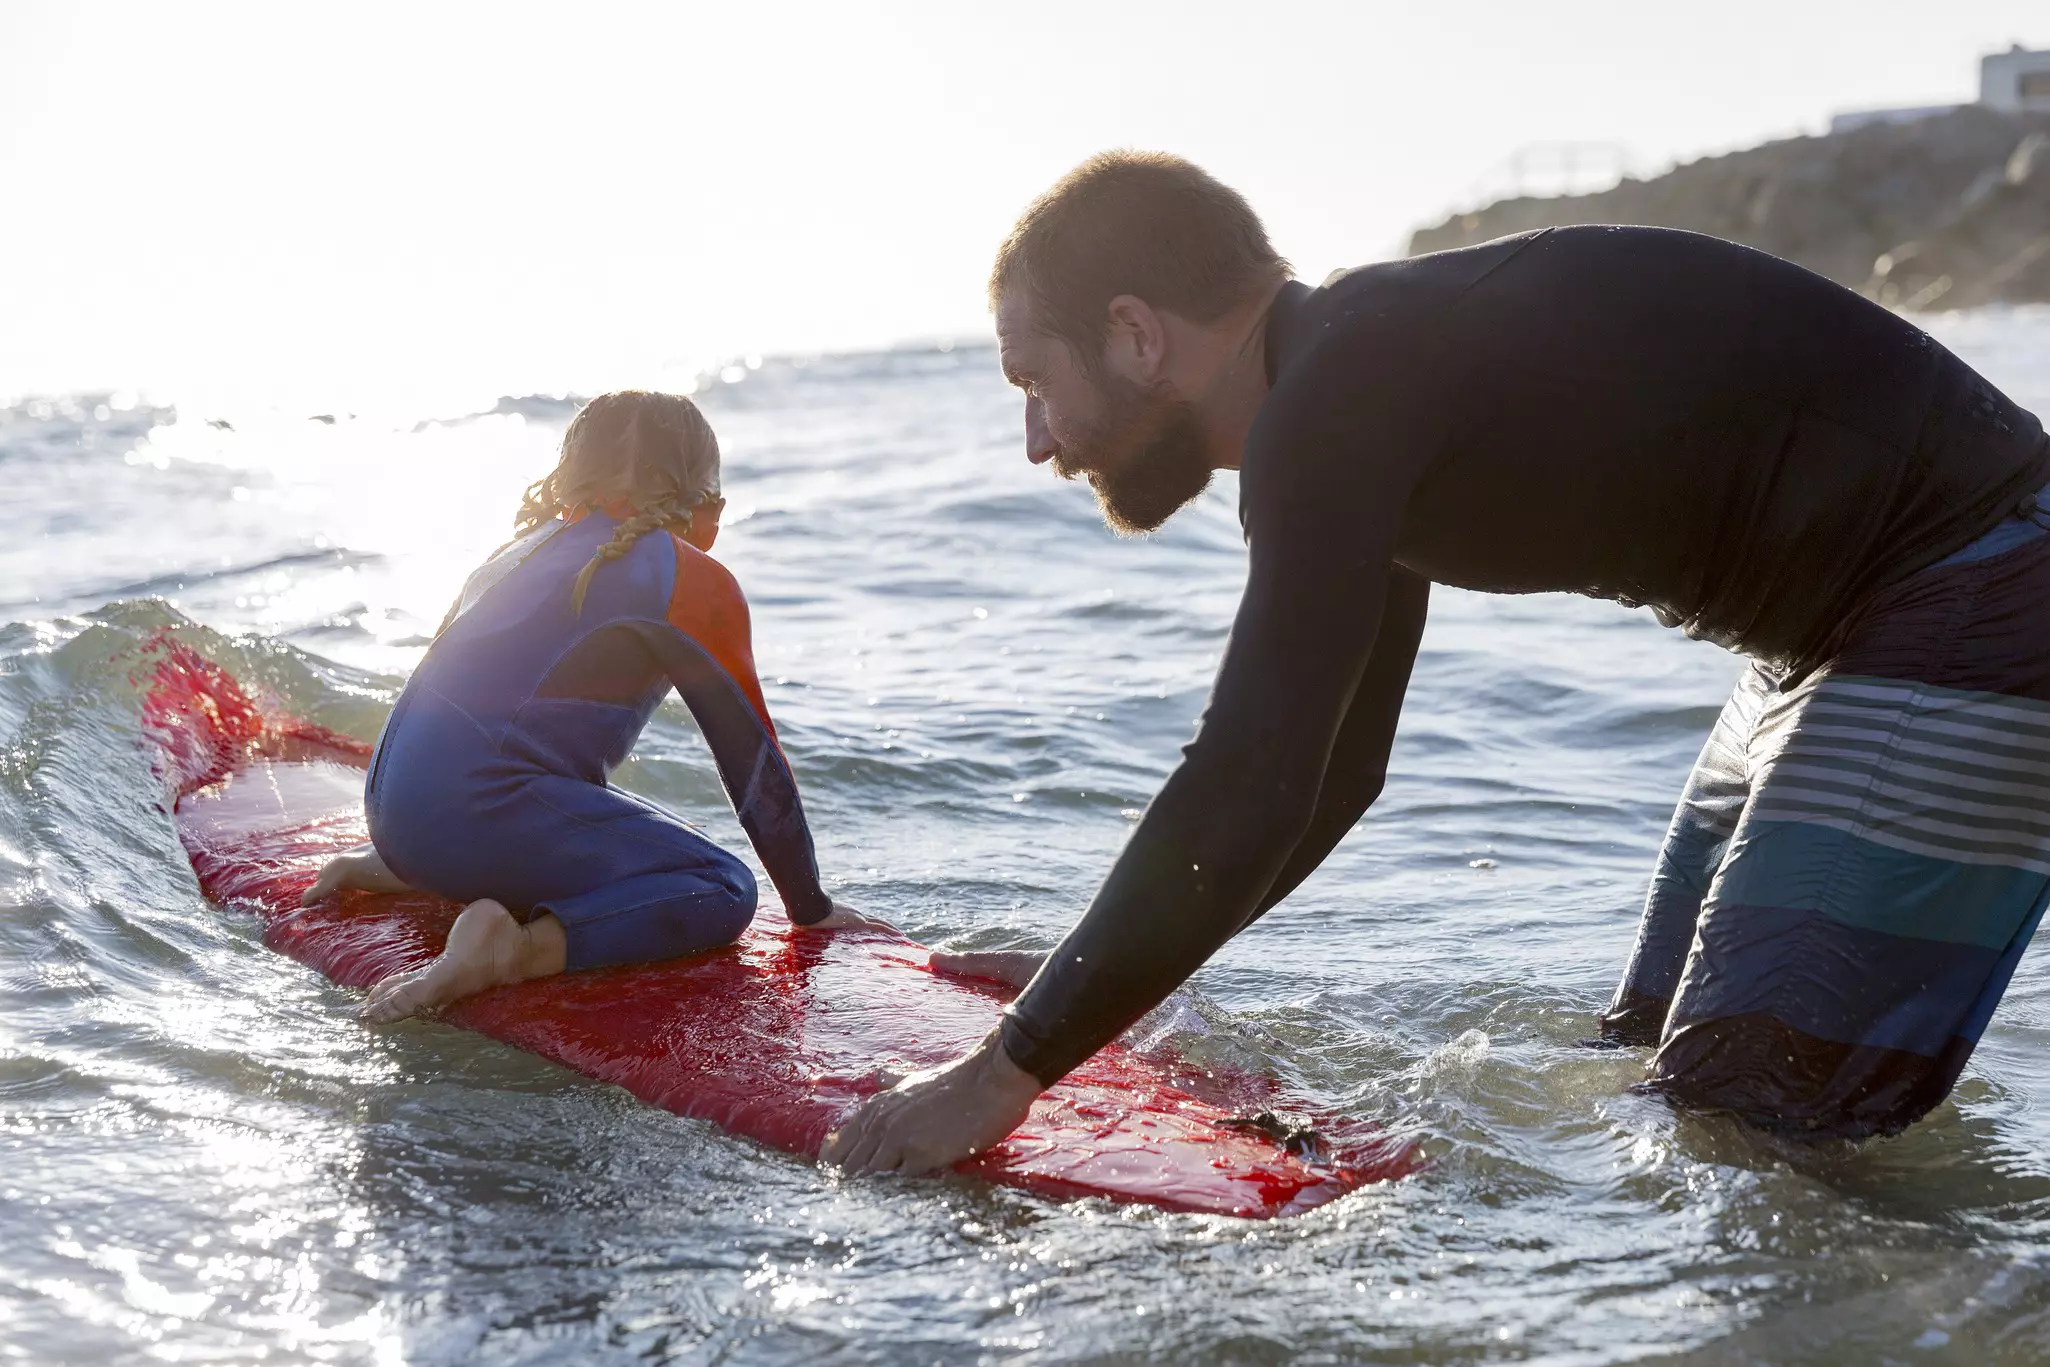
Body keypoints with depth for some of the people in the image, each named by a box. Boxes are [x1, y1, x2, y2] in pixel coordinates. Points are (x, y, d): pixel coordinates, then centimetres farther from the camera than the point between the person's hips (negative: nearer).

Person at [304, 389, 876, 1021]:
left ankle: (396, 869, 18)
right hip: (480, 807, -9)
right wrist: (811, 908, 13)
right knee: (724, 889, -6)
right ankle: (515, 949, -26)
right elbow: (753, 757, 2)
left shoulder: (531, 545, 23)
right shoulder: (696, 582, 0)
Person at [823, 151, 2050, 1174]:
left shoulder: (1334, 401, -22)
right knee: (1650, 1065, 17)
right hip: (1850, 632, 10)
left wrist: (1007, 1074, -17)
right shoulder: (1372, 392, 10)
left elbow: (1243, 806, -26)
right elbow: (1325, 774, 18)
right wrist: (1078, 992, 18)